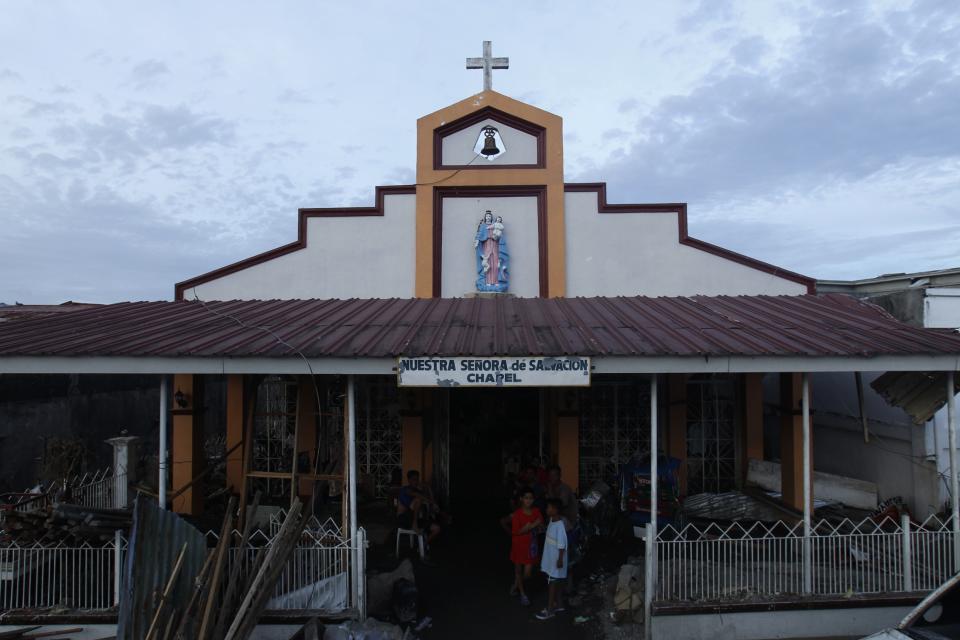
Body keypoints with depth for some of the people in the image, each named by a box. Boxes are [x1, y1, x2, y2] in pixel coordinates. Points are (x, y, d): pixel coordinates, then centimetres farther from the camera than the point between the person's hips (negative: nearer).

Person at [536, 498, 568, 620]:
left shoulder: (560, 525, -27)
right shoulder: (552, 520, 1)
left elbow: (562, 545, -23)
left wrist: (560, 559, -19)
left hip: (556, 559, -9)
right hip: (550, 557, 9)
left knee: (552, 582, 1)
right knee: (555, 582, 19)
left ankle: (549, 610, 12)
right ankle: (558, 604, 33)